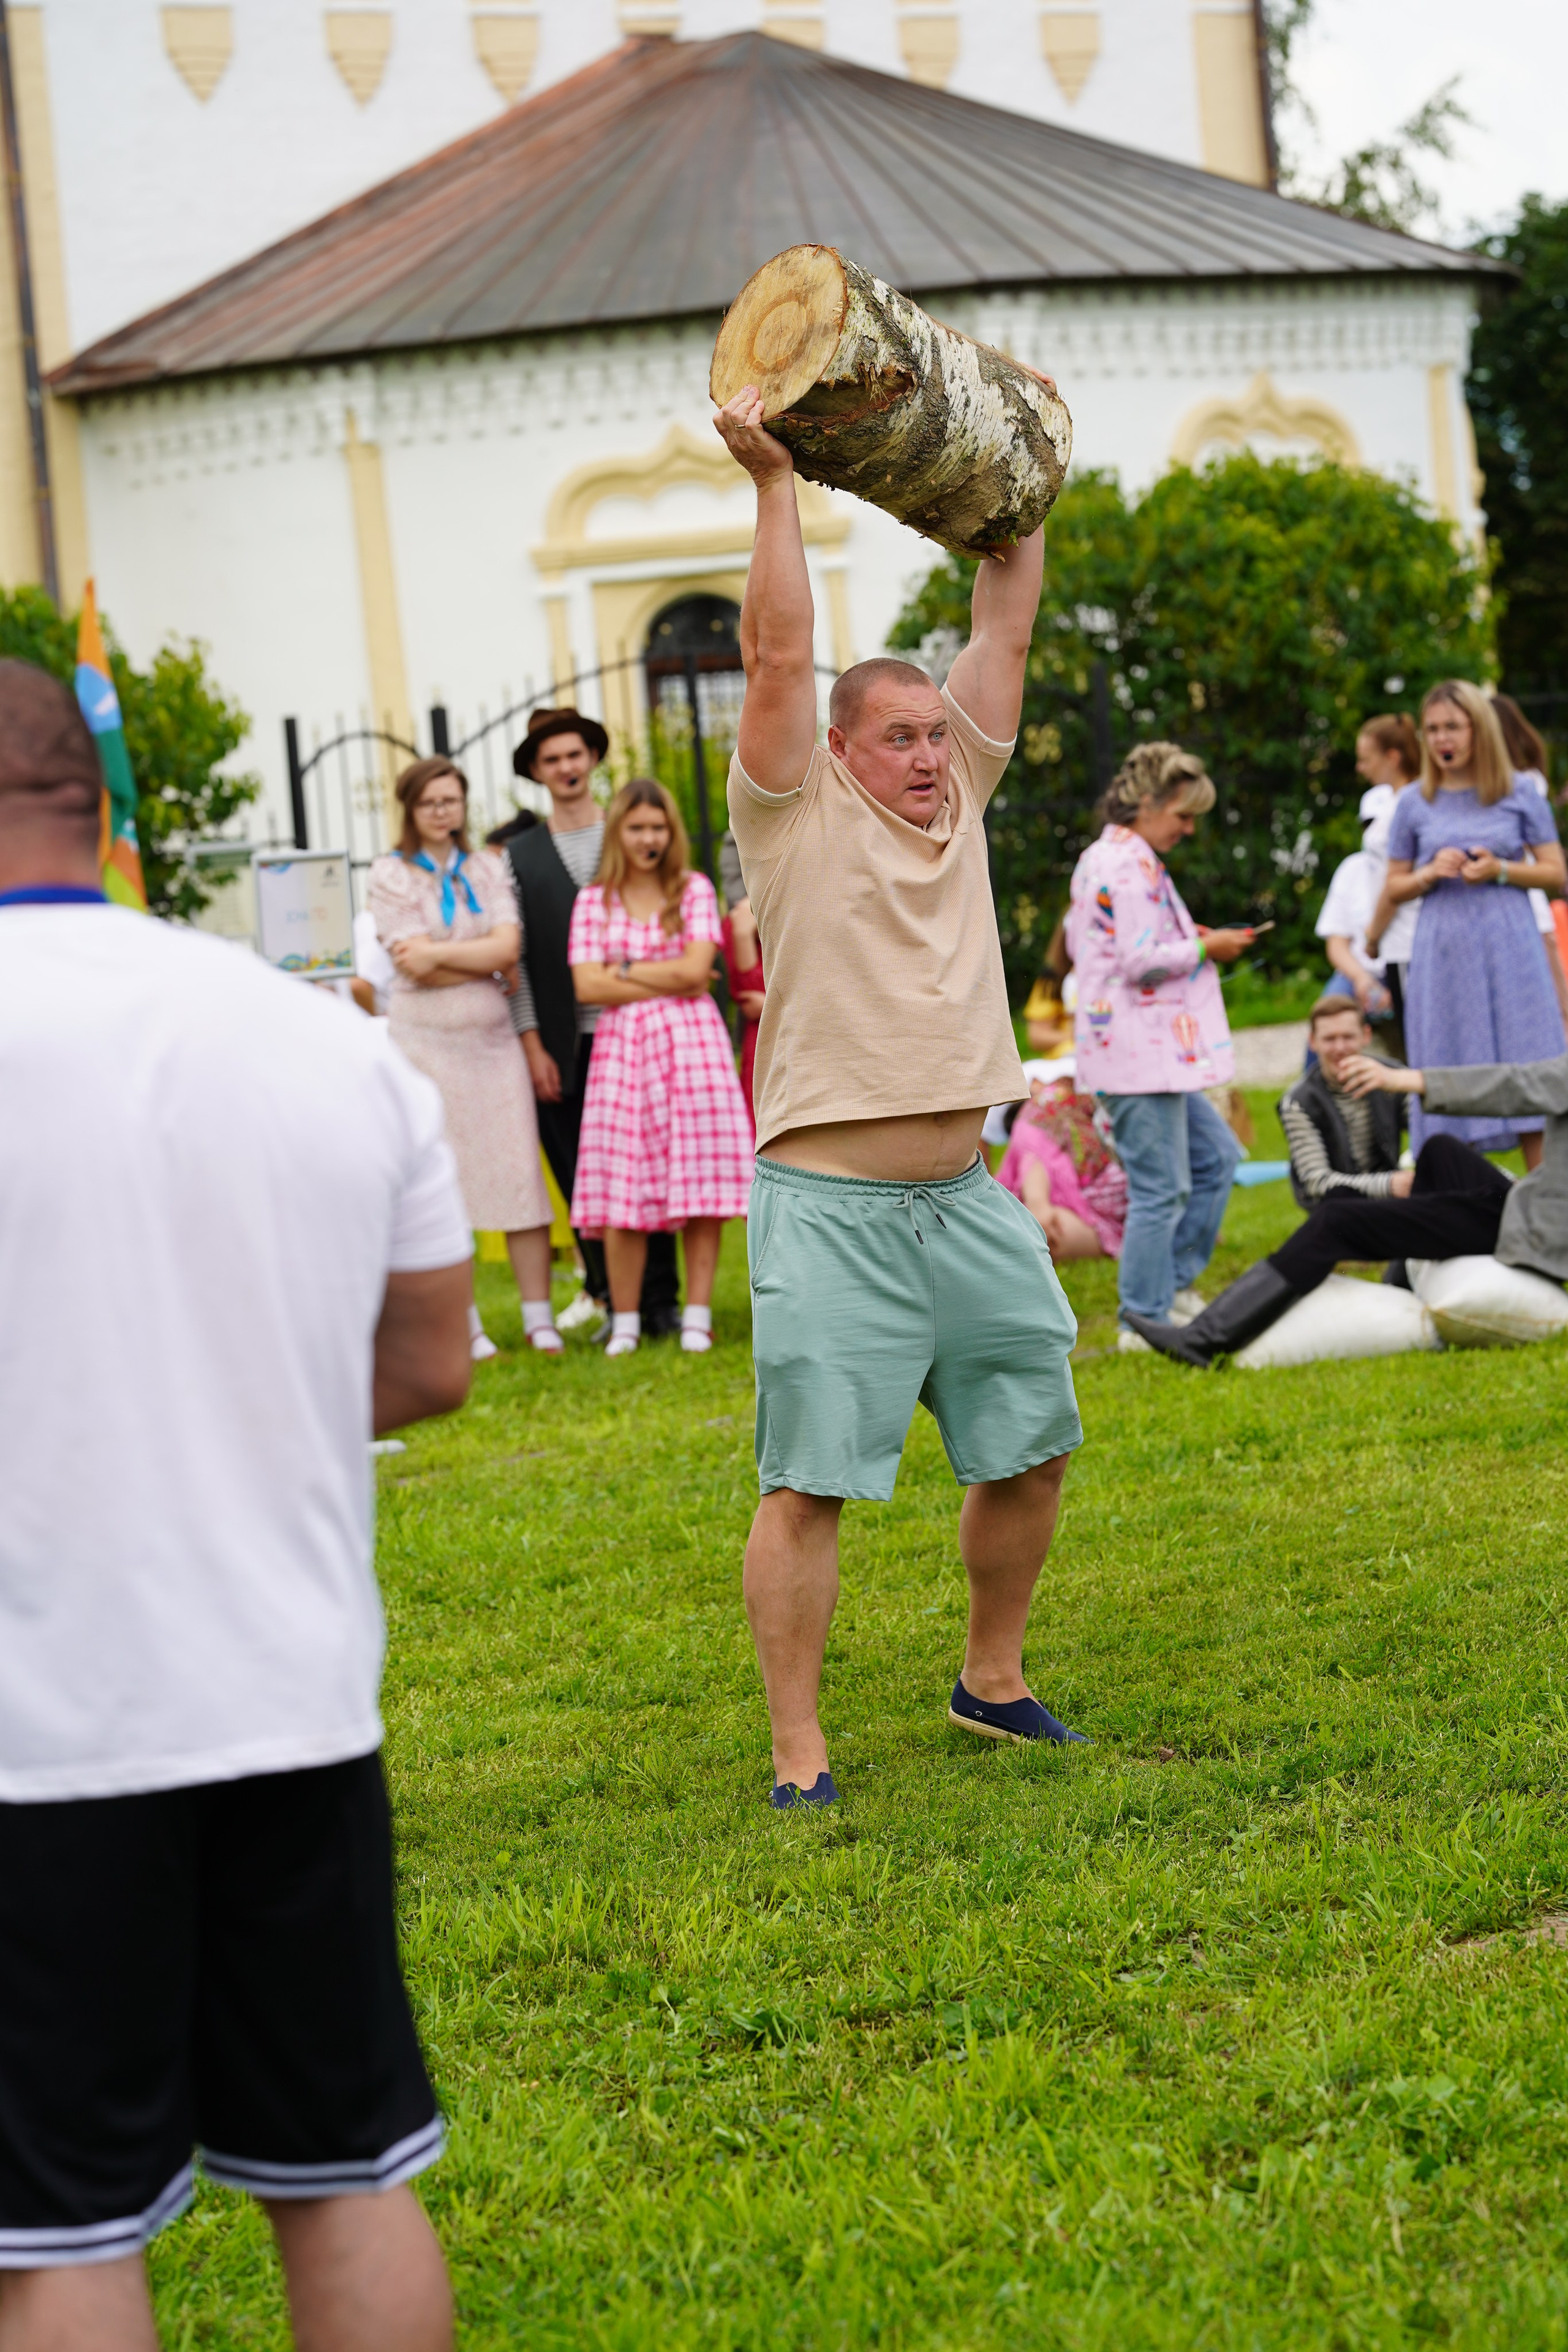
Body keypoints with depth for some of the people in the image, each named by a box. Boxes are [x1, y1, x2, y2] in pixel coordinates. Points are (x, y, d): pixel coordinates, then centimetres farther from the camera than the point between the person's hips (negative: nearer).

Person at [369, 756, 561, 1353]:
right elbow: (415, 967, -8)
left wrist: (440, 954, -11)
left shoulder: (488, 869, 12)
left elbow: (509, 945, -2)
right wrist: (486, 961, -3)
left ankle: (539, 1317, 1)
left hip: (492, 1037, 3)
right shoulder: (390, 875, 2)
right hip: (426, 1039, -2)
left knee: (520, 1174, -3)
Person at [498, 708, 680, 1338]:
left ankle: (660, 1300, 6)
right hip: (564, 1044, 0)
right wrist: (532, 1045, -2)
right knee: (585, 1179, 1)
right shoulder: (520, 854, 9)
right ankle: (611, 1299, 8)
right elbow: (516, 956, 5)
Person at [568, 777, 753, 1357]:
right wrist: (668, 980, -5)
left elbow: (695, 967, -5)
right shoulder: (593, 902, 9)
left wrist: (626, 971, -3)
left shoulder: (694, 890, 7)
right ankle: (625, 1322, 3)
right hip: (622, 1045, 0)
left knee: (701, 1180, -5)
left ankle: (697, 1315, 0)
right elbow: (587, 985, -2)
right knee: (622, 1189, -5)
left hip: (691, 1042, 0)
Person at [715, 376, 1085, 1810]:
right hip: (832, 1207, -6)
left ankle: (992, 1683, 32)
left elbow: (1005, 636, 14)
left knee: (1029, 1449, 13)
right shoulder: (800, 818, -3)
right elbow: (780, 656, -11)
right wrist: (774, 486, -10)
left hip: (968, 1197, 6)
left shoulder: (959, 801, 11)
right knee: (810, 1479, -6)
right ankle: (799, 1755, -2)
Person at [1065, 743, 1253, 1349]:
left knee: (1215, 1158, 17)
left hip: (1133, 1047, 11)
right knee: (1161, 1190, -6)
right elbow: (1142, 961, -22)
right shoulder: (1134, 866, -16)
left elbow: (1078, 943, 23)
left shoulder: (1096, 858, 16)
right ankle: (1145, 1321, 0)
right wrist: (1203, 949, -8)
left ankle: (1173, 1284, 21)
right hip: (1143, 1051, -11)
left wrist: (1182, 937, 18)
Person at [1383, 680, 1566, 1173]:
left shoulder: (1520, 795, 6)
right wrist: (1430, 874, -6)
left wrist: (1501, 870, -10)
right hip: (1444, 955, 1)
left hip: (1509, 951, -1)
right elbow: (1395, 888, 15)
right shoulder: (1415, 804, 9)